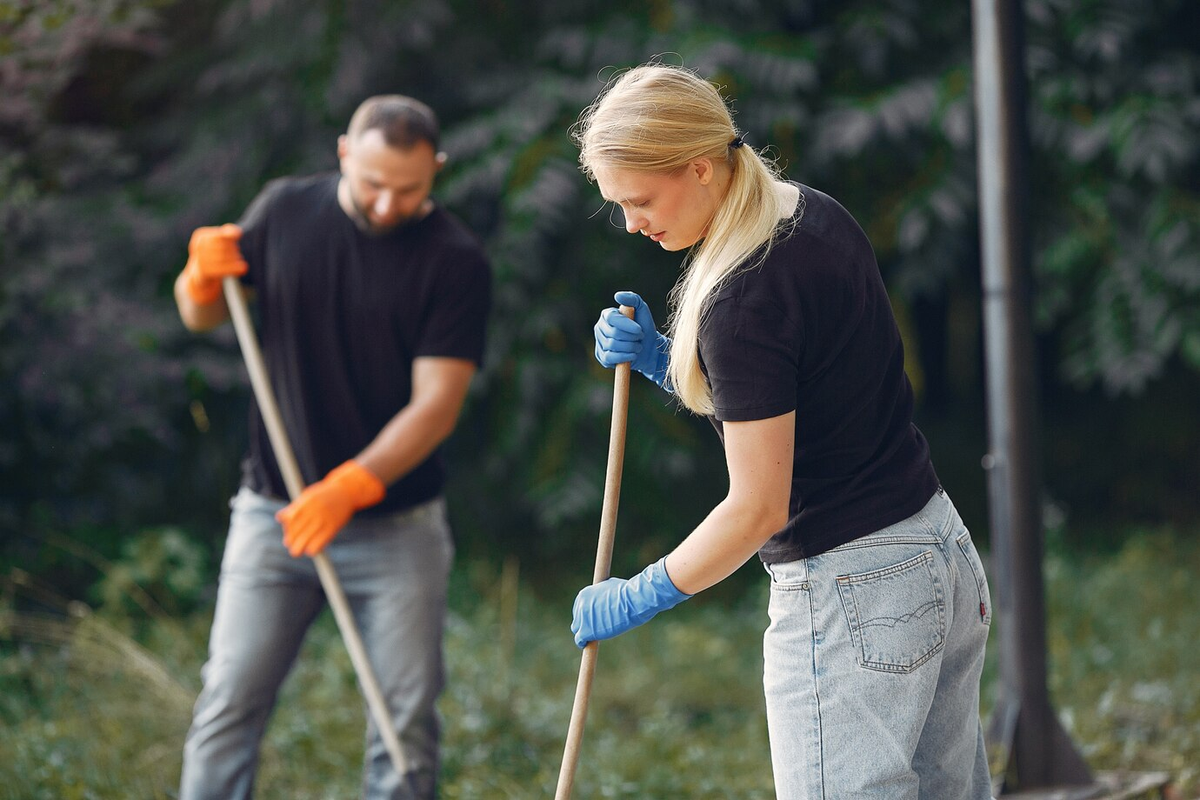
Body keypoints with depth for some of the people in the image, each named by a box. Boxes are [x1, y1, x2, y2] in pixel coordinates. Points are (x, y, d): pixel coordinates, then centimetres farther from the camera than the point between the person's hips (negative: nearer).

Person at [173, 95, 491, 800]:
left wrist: (348, 488, -26)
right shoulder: (285, 211, 1)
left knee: (407, 718, 1)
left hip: (396, 527, -2)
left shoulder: (456, 262, -9)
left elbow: (436, 404, -14)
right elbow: (202, 316, 13)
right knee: (229, 702, -1)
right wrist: (204, 276, -11)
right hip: (274, 515, 2)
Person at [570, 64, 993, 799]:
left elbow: (758, 507, -19)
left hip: (851, 594, -10)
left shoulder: (743, 302, -22)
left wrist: (640, 598, -7)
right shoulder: (818, 215, 5)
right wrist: (661, 361, 4)